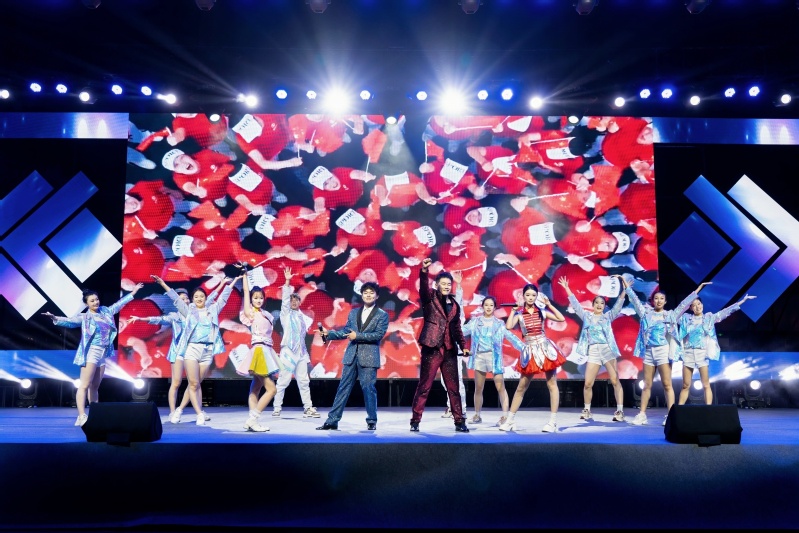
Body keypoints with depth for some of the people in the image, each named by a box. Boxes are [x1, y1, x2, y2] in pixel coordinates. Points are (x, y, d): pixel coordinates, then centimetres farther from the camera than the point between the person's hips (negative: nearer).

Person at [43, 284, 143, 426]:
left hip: (103, 353, 6)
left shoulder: (105, 311, 13)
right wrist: (55, 318, -38)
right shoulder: (84, 317, -4)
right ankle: (82, 416, -17)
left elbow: (119, 304, 24)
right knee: (85, 385, -12)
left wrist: (133, 292, 31)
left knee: (95, 386, 12)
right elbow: (69, 321, -19)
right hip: (91, 352, -6)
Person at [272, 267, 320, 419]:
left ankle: (308, 408, 6)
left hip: (301, 352, 5)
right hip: (288, 351, -5)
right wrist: (287, 281, -22)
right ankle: (277, 408, 4)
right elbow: (285, 298, -11)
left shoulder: (303, 317, 16)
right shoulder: (286, 313, 3)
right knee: (283, 381, -4)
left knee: (304, 381, 4)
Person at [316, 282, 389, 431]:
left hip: (369, 357, -4)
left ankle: (372, 421, 11)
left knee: (368, 388, -2)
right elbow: (345, 331, 12)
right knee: (343, 388, 5)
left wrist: (357, 335, -14)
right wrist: (328, 333, -2)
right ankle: (332, 420, 8)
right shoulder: (353, 312, 14)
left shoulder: (382, 315, 1)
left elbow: (379, 335, -10)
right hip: (351, 356, 4)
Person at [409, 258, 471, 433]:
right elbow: (423, 287, -21)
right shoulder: (429, 298, 0)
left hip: (450, 350, 4)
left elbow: (457, 328, 18)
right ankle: (415, 421, 7)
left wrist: (463, 346, 6)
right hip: (431, 349, -4)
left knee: (453, 387, 7)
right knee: (424, 387, -1)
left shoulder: (454, 305, 13)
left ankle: (459, 421, 14)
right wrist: (424, 271, -39)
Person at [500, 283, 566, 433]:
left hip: (545, 348, 1)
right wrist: (513, 310, -10)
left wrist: (549, 305, -1)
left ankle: (553, 421, 7)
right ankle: (510, 420, 12)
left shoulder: (542, 311, 5)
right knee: (521, 387, 5)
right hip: (530, 350, -1)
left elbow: (561, 319, 1)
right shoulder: (519, 313, 0)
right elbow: (508, 326, -16)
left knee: (552, 384, 1)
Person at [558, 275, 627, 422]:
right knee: (588, 383, -2)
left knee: (615, 381, -6)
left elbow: (618, 305, 3)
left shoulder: (608, 316, 12)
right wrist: (567, 288, 8)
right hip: (592, 351, 1)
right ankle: (587, 410, 13)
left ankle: (619, 411, -3)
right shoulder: (586, 316, 14)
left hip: (607, 349, -1)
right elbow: (575, 304, 12)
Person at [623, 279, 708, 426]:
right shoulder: (646, 312, 11)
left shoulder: (670, 315, 9)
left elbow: (684, 304, 7)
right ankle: (642, 414, 6)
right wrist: (627, 288, 12)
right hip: (648, 351, 2)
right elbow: (635, 300, 12)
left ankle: (670, 415, -6)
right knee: (647, 385, 5)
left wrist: (697, 290, 4)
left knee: (667, 385, -5)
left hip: (663, 351, -2)